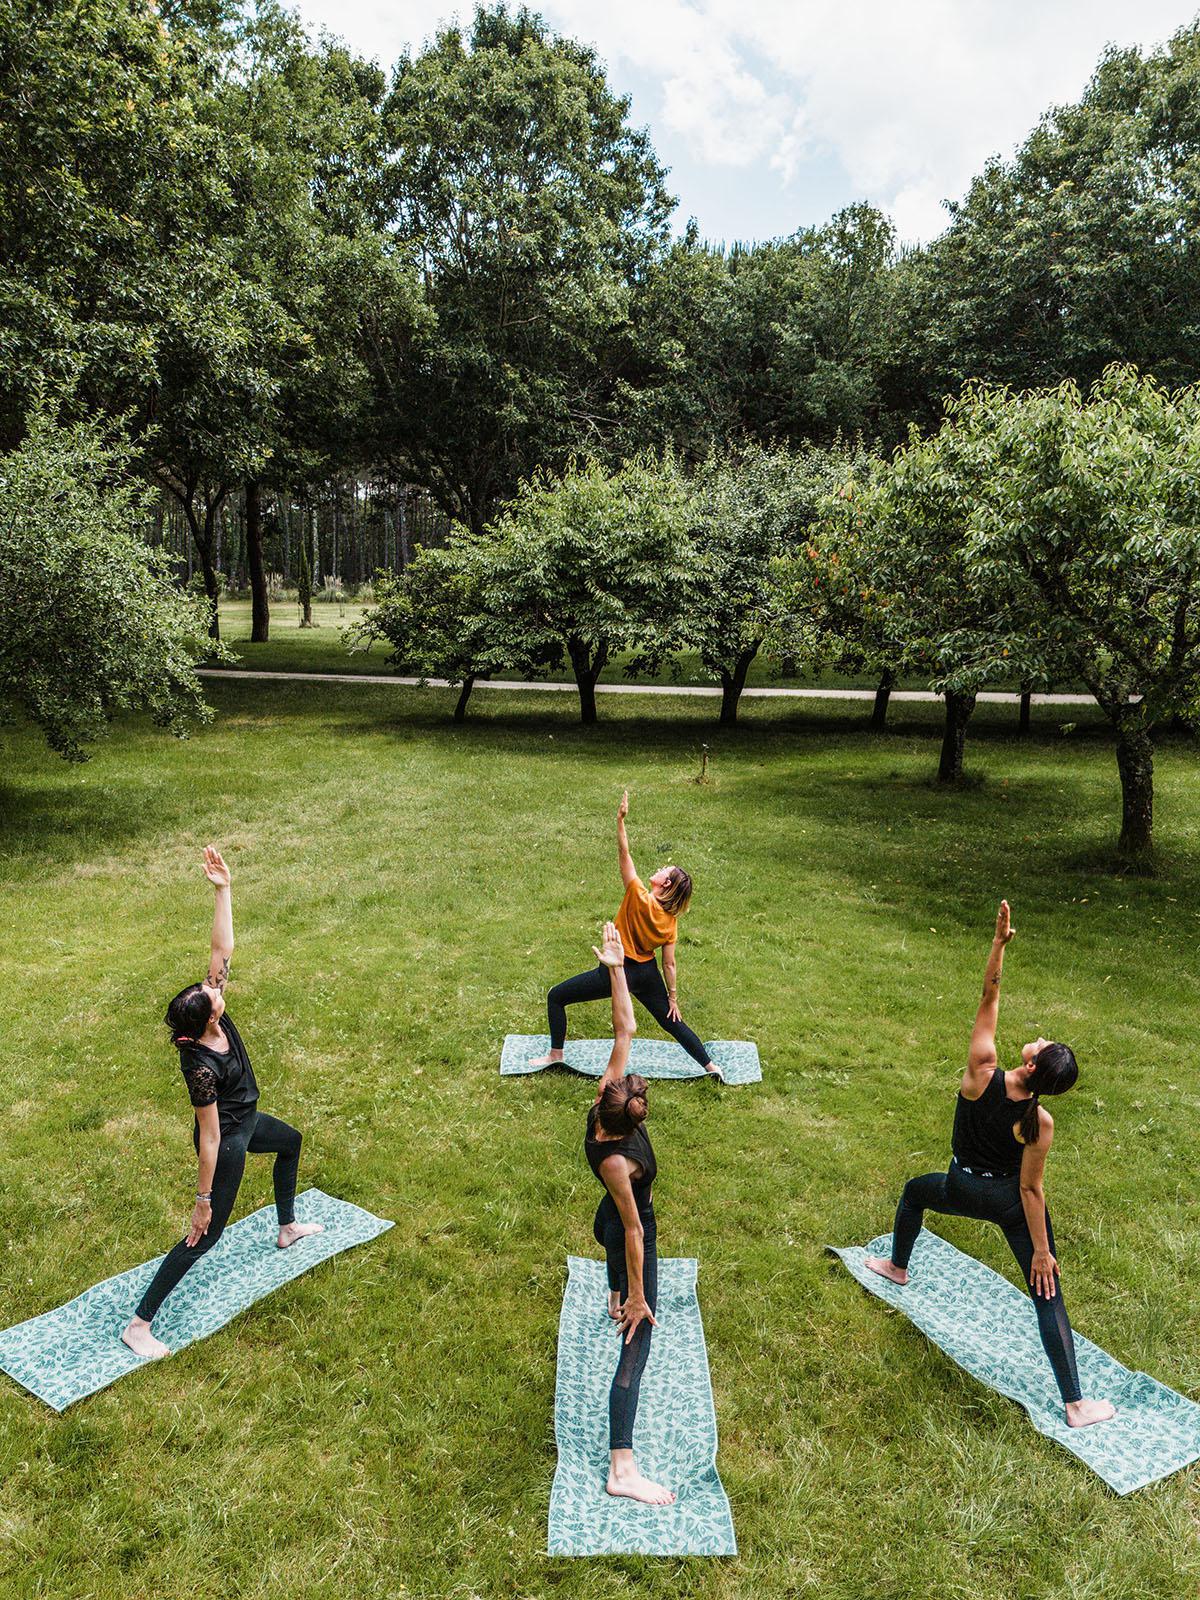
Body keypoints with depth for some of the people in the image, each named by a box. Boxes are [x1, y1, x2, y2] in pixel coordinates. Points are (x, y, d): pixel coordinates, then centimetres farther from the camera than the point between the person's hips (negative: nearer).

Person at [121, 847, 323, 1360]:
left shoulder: (209, 1013, -19)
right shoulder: (202, 1068, -37)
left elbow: (222, 949, -21)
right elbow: (209, 1138, -29)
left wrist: (222, 889, -30)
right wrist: (203, 1197, -19)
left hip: (244, 1123, 9)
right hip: (228, 1141, -9)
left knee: (290, 1142, 33)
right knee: (205, 1235, 0)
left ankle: (287, 1228, 52)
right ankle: (139, 1323, 8)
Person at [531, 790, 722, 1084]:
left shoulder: (639, 898, -22)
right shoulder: (670, 920, -6)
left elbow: (624, 855, -26)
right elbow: (669, 964, -3)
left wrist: (620, 820, -29)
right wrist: (673, 998, 6)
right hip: (648, 974, 6)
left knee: (556, 997, 9)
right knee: (672, 1022, 22)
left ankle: (555, 1054, 16)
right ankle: (711, 1066, 26)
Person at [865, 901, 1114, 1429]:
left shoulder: (981, 1073, -29)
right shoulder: (1039, 1123, -27)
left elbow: (989, 998, -28)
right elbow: (1031, 1190, -20)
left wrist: (999, 942, -33)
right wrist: (1041, 1250, -9)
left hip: (964, 1190, 2)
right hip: (1012, 1203, -1)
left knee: (914, 1190, 33)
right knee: (1047, 1296, 8)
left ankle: (897, 1266, 55)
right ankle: (1076, 1404, 9)